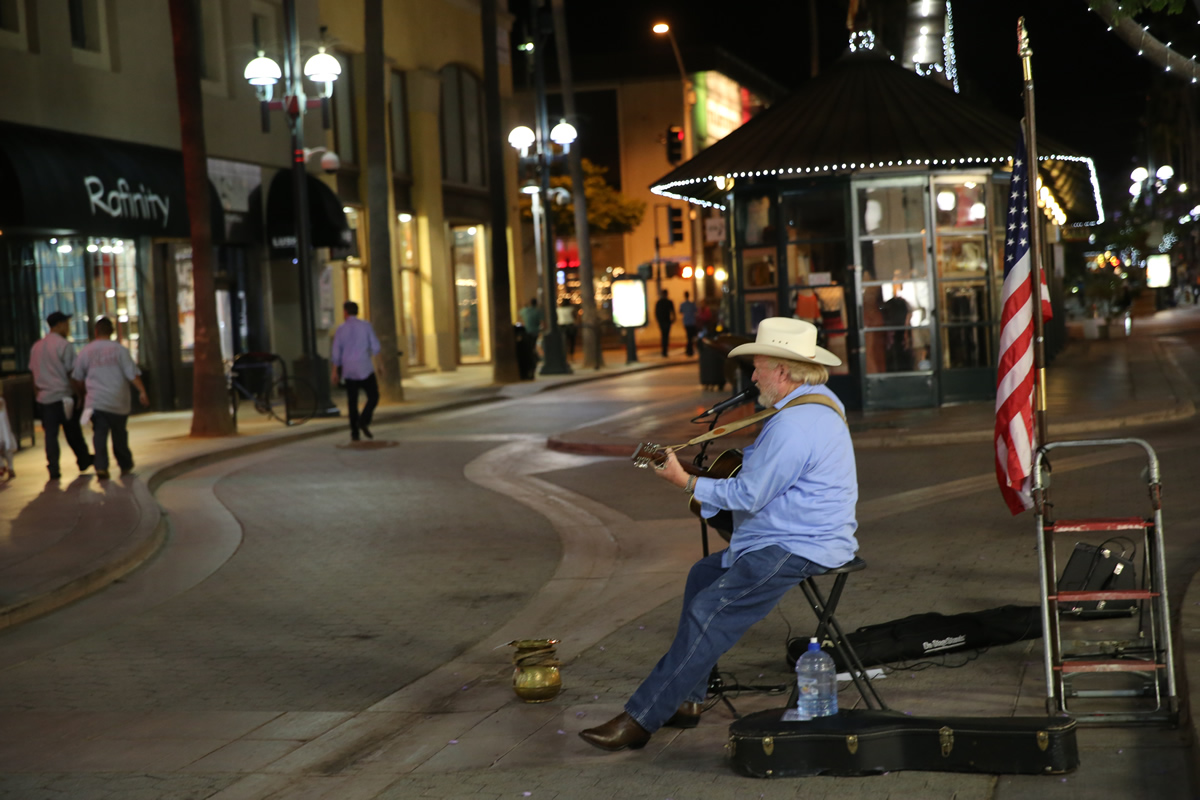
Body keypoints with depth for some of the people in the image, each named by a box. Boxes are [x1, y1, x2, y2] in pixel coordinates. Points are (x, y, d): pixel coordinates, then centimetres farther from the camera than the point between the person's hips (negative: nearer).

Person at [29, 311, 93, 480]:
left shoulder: (36, 347, 10)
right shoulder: (64, 345, -10)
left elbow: (34, 374, 14)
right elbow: (72, 374, -13)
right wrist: (80, 394, -6)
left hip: (44, 399, 4)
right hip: (64, 396, -4)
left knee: (50, 434, 4)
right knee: (73, 433, 9)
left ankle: (53, 470, 0)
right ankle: (84, 461, 23)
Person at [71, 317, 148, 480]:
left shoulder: (86, 352, 4)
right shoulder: (119, 349, -2)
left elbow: (77, 377, 13)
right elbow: (132, 373, -9)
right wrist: (142, 391, -9)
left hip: (95, 401, 0)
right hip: (118, 401, 0)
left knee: (99, 434, -2)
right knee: (119, 433, 15)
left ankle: (101, 467, -16)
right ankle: (125, 464, 28)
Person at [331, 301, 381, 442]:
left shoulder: (341, 329, 2)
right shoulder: (366, 325, -3)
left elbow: (336, 352, 2)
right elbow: (375, 347, -5)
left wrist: (335, 372, 9)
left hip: (348, 370, 3)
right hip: (365, 368, -2)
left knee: (352, 401, 8)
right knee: (373, 397, 6)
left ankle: (355, 432, 3)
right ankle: (364, 421, -17)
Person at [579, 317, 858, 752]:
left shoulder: (793, 425, -23)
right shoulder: (821, 399, 12)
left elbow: (747, 495, -20)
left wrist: (687, 482, -9)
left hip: (799, 549, -12)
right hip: (807, 537, 12)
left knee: (709, 613, -17)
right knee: (704, 574, 18)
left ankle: (640, 719, -16)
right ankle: (685, 699, 21)